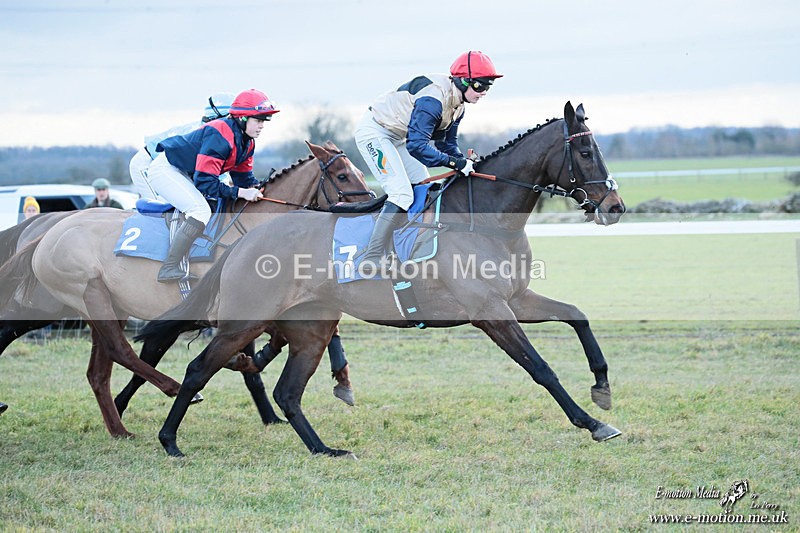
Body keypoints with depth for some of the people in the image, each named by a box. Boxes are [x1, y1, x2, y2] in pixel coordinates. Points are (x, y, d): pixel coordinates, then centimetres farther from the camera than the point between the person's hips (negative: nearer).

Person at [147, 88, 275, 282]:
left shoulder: (247, 142, 1)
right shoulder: (220, 135, -29)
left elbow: (243, 176, 9)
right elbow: (205, 182, -31)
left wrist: (258, 190, -11)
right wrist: (241, 193, -29)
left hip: (184, 175, 11)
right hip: (165, 169, -11)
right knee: (201, 210, -26)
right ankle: (169, 269, -29)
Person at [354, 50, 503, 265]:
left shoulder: (458, 105, -1)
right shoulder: (433, 99, -32)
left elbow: (446, 143, 7)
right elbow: (416, 145, -37)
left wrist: (465, 163, -11)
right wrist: (455, 162, -36)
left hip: (396, 138, 10)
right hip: (373, 132, -10)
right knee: (402, 194, -19)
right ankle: (370, 258, -21)